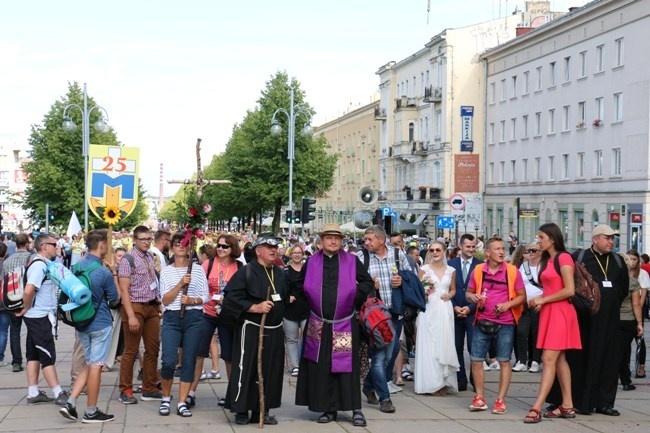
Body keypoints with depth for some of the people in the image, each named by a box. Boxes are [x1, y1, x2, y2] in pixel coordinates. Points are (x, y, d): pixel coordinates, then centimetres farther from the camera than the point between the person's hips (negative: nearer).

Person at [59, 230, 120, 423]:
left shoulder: (77, 267, 2)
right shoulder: (104, 272, -18)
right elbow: (115, 300, -5)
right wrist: (114, 274, 2)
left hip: (81, 323, 7)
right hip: (100, 324, -7)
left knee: (90, 364, 17)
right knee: (95, 365, 1)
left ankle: (70, 402, 6)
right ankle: (91, 412, 8)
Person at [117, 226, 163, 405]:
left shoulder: (150, 257, 11)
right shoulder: (128, 259, -10)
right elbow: (124, 290, -14)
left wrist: (159, 305, 10)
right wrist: (131, 316, -20)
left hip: (152, 307, 7)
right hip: (135, 307, -7)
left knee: (153, 349, 9)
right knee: (131, 350, 0)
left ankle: (149, 389, 19)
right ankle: (125, 391, 9)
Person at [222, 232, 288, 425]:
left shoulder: (280, 274, 13)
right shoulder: (246, 272, -8)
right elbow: (232, 297, -16)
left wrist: (290, 299, 8)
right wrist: (255, 308, -20)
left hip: (274, 331, 6)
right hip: (251, 329, -6)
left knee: (270, 371, 8)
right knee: (246, 369, -3)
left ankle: (262, 411, 17)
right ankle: (241, 410, 7)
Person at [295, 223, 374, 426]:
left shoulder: (352, 261, 0)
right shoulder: (311, 262, 3)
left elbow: (368, 282, 5)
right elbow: (299, 285, 16)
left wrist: (355, 299, -4)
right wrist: (311, 303, 7)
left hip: (345, 324, -2)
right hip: (318, 324, 2)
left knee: (347, 366, -3)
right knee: (322, 368, 3)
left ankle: (356, 409, 1)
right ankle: (329, 408, 12)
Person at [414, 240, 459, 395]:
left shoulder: (451, 270, 10)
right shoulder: (424, 269, 3)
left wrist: (449, 295, -1)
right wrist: (423, 292, -18)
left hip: (445, 311, 2)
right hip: (429, 311, -2)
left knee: (444, 344, 3)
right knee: (428, 345, -4)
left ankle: (443, 382, 10)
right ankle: (431, 383, -1)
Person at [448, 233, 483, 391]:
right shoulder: (451, 264, 6)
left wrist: (470, 308, -9)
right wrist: (454, 307, -5)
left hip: (473, 312, -2)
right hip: (454, 312, 2)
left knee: (474, 347, -4)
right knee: (457, 347, 5)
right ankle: (460, 380, 11)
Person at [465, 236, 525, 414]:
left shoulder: (512, 271, -3)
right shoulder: (478, 271, 3)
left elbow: (522, 296, 2)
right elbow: (468, 293, 13)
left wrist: (508, 304, -16)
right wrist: (472, 296, -10)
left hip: (505, 323, -2)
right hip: (482, 322, 2)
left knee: (504, 361, 2)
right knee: (476, 360, 3)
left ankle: (501, 400, 11)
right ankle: (479, 398, 16)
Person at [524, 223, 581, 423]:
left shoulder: (563, 258, -10)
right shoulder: (547, 260, 16)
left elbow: (569, 290, -17)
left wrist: (543, 300, -12)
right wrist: (540, 300, 1)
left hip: (560, 313, -9)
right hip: (549, 313, 9)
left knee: (549, 360, -12)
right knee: (559, 360, 9)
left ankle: (537, 408, -17)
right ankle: (567, 406, 13)